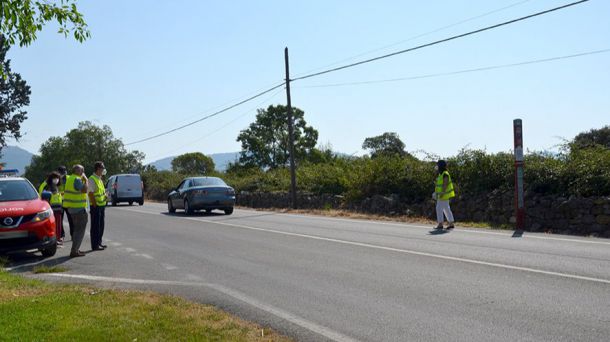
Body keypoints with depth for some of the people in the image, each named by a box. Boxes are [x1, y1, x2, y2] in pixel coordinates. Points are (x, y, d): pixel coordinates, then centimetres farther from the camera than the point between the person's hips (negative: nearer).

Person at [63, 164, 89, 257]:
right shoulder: (77, 179, -17)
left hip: (71, 207, 10)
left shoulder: (70, 178, 14)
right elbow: (84, 190, -27)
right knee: (80, 230, -5)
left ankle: (75, 249, 25)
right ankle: (74, 251, -7)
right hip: (79, 208, -10)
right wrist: (85, 180, -13)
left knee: (77, 229, 20)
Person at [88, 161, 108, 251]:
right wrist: (95, 205, -20)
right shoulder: (92, 179, -14)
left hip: (102, 205, 9)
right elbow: (91, 194, -18)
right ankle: (95, 245, 1)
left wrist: (105, 195, 5)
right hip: (96, 206, -9)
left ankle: (99, 242, 23)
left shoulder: (99, 179, 15)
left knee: (101, 225, 14)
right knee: (95, 226, -4)